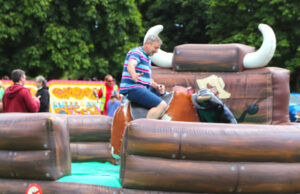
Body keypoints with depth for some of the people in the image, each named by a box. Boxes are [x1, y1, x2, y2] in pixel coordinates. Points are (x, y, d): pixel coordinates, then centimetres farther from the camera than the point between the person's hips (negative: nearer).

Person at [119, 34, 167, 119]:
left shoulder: (147, 58, 22)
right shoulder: (136, 53, -8)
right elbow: (130, 66, -29)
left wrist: (157, 86, 1)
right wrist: (134, 75, -52)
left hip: (144, 88, 10)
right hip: (133, 89, -10)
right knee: (161, 105, -25)